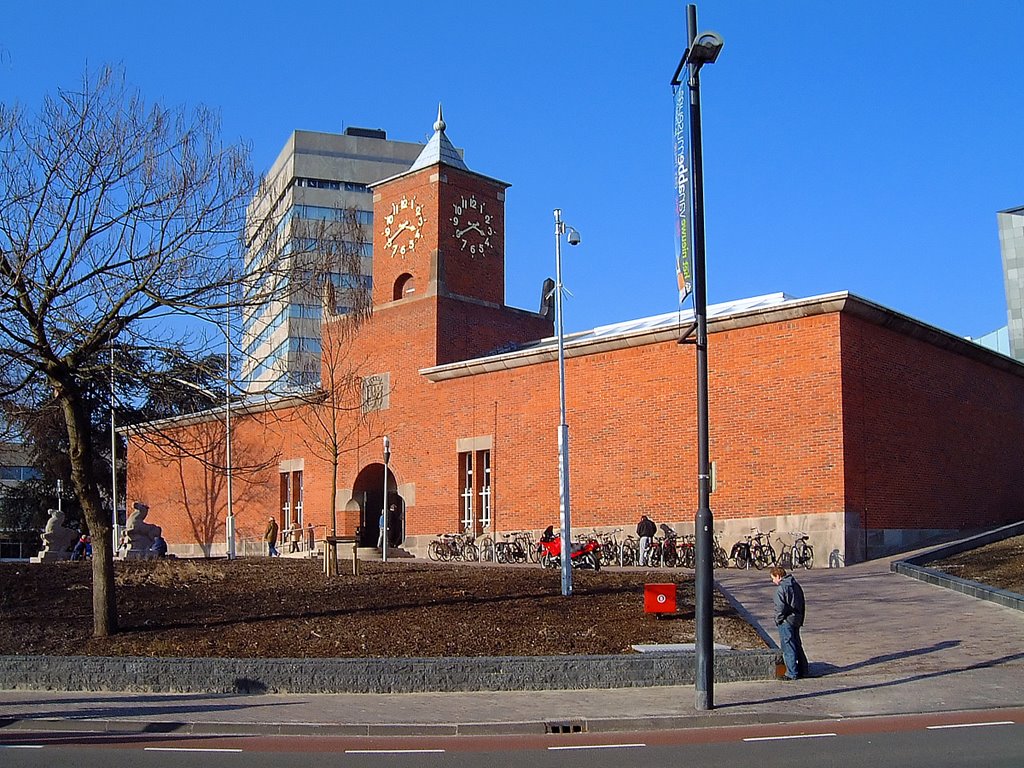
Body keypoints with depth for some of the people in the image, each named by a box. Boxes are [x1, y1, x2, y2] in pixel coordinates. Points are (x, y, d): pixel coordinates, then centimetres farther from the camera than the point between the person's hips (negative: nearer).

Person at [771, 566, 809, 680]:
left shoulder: (781, 588, -16)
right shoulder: (796, 585, 12)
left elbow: (780, 607, -21)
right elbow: (803, 605, 17)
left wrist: (777, 620, -8)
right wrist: (800, 620, 20)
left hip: (786, 621, -9)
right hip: (797, 621, 9)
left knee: (788, 648, -3)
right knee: (797, 646, 17)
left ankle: (792, 674, 0)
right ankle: (803, 670, 23)